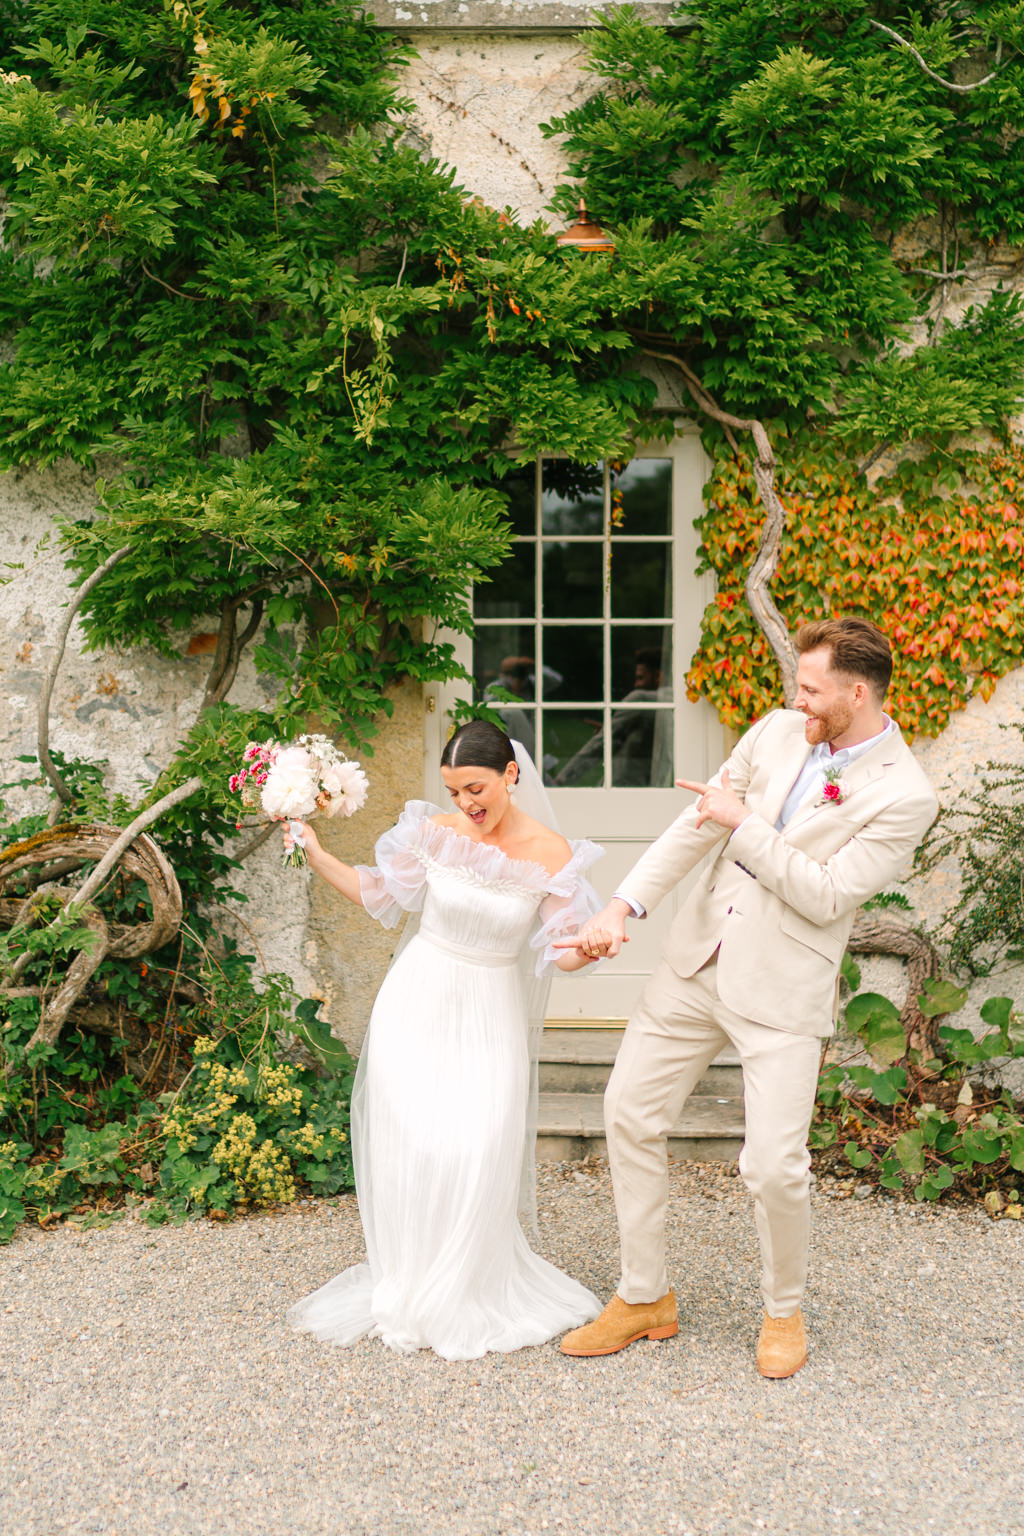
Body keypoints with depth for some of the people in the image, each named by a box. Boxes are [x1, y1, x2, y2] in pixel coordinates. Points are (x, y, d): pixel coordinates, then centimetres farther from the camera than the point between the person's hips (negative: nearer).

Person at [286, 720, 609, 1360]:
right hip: (419, 1001, 1)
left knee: (478, 1152, -10)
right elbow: (380, 894, 8)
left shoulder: (552, 855, -10)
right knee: (409, 1144, -2)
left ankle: (468, 1297, 13)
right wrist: (317, 855, 2)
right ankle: (409, 1289, 19)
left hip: (492, 1015, -1)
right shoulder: (434, 833, -6)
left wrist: (589, 947, -28)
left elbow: (560, 949, -7)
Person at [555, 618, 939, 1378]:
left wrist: (745, 823, -15)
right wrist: (623, 905, -6)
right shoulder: (778, 731, 2)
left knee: (775, 1166, -9)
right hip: (698, 962, 6)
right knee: (630, 1115, 8)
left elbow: (828, 896, -17)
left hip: (783, 989, -5)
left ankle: (784, 1311, 23)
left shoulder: (905, 796, -13)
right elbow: (696, 825, 2)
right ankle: (645, 1299, 25)